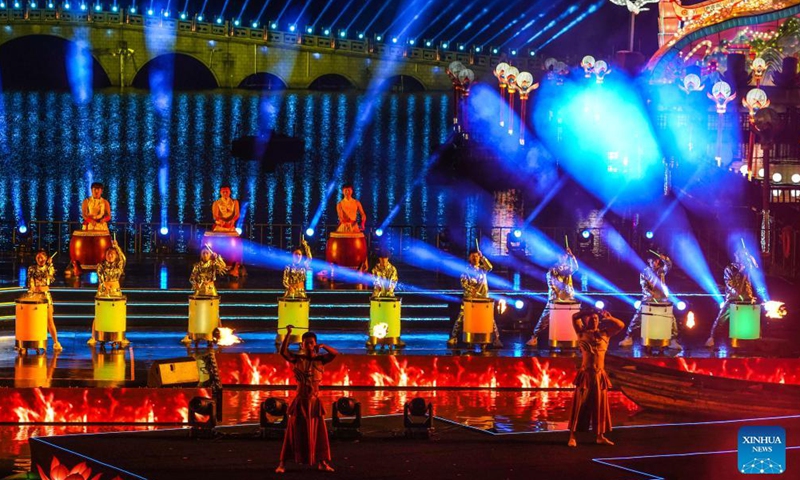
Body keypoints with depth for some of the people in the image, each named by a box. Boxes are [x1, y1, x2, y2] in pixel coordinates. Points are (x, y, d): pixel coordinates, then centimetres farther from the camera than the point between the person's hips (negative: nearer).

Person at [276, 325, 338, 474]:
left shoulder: (320, 360, 2)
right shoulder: (297, 359, -2)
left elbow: (335, 353, -8)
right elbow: (283, 351, -16)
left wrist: (323, 346, -23)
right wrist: (288, 334, -23)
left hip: (314, 402, 2)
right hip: (300, 402, -2)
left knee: (318, 432, 6)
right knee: (294, 432, 0)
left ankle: (322, 462, 15)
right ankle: (282, 463, 4)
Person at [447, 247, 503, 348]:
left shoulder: (482, 267, 8)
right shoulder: (467, 269, 0)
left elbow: (490, 267, -13)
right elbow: (463, 282, -9)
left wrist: (482, 257, -16)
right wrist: (471, 290, -23)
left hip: (483, 298, 2)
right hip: (469, 298, -2)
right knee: (461, 317, -3)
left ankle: (496, 338, 0)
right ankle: (453, 337, 6)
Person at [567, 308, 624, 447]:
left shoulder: (604, 334, 10)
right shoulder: (582, 333, 5)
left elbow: (621, 325, 6)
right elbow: (575, 317, -5)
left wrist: (608, 317, 3)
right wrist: (589, 312, -2)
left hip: (600, 375, 3)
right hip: (585, 374, -3)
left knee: (600, 405, 8)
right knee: (580, 405, -4)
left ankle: (600, 436, 17)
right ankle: (572, 437, -3)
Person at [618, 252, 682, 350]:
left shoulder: (661, 270, 8)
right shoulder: (644, 272, 3)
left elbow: (669, 265, -12)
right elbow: (644, 286, -8)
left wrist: (664, 258, -32)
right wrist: (650, 293, -27)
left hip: (662, 299, 1)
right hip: (648, 300, -1)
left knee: (670, 318, -8)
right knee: (637, 318, -5)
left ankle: (673, 341, -2)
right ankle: (628, 338, 4)